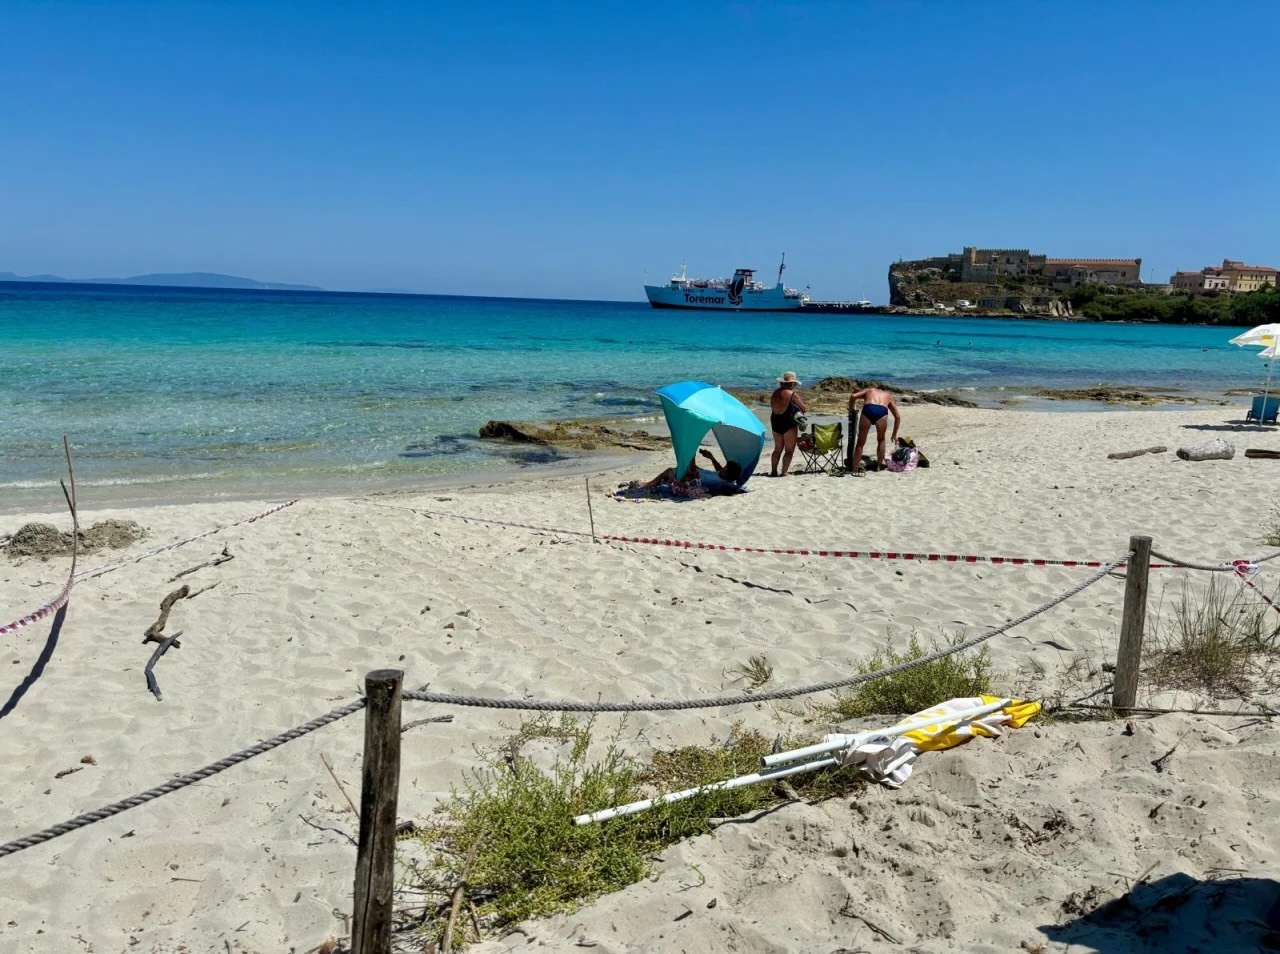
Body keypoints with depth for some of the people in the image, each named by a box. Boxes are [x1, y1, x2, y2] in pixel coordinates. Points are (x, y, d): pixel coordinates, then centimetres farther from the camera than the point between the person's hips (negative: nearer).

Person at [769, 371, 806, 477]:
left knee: (778, 448, 17)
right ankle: (784, 472, -6)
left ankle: (773, 470, 11)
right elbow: (804, 409, -8)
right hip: (789, 423, -6)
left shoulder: (775, 393, 5)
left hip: (775, 422, 6)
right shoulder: (792, 394, -12)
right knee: (789, 450, 2)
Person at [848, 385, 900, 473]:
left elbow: (853, 396, 16)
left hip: (868, 409, 0)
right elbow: (897, 416, 35)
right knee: (881, 440, 26)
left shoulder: (868, 390, 36)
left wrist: (850, 411, 29)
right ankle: (879, 466, 27)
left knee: (861, 443, 11)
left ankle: (855, 468, 12)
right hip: (882, 411, 1)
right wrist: (894, 435, 42)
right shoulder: (888, 395, 38)